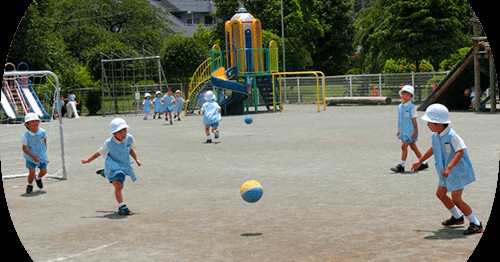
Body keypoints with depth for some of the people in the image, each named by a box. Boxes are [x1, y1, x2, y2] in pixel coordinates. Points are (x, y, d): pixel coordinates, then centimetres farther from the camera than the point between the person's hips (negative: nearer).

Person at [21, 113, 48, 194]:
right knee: (32, 172, -10)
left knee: (43, 171, 4)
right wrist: (33, 156, -23)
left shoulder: (42, 132, -12)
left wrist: (45, 151, 16)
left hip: (42, 155, 3)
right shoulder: (25, 136, -22)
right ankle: (30, 185, 19)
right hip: (30, 156, -3)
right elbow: (24, 148, -17)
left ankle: (38, 178, 40)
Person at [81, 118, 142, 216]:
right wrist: (88, 160, 4)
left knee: (119, 187, 18)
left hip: (124, 166, 5)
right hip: (113, 166, -5)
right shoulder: (109, 143, -18)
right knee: (118, 186, -21)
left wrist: (137, 159, 4)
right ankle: (122, 207, -10)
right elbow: (99, 153, -3)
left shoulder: (129, 138, -7)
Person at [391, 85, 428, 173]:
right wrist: (399, 130, 18)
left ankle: (401, 166, -4)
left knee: (404, 146, -10)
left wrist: (416, 131, -11)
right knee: (413, 146, 13)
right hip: (404, 131, 8)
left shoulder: (411, 107, -11)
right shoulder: (400, 107, 9)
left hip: (410, 130, -8)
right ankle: (423, 163, 23)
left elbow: (414, 119, -10)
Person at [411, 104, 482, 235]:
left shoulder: (452, 136, -25)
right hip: (446, 171, 9)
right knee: (440, 193, 18)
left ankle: (476, 224, 0)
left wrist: (449, 167, -38)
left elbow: (460, 152, -29)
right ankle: (457, 217, 38)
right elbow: (433, 149, 20)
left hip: (457, 170, -9)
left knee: (456, 199, -13)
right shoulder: (434, 135, 2)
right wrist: (419, 161, 26)